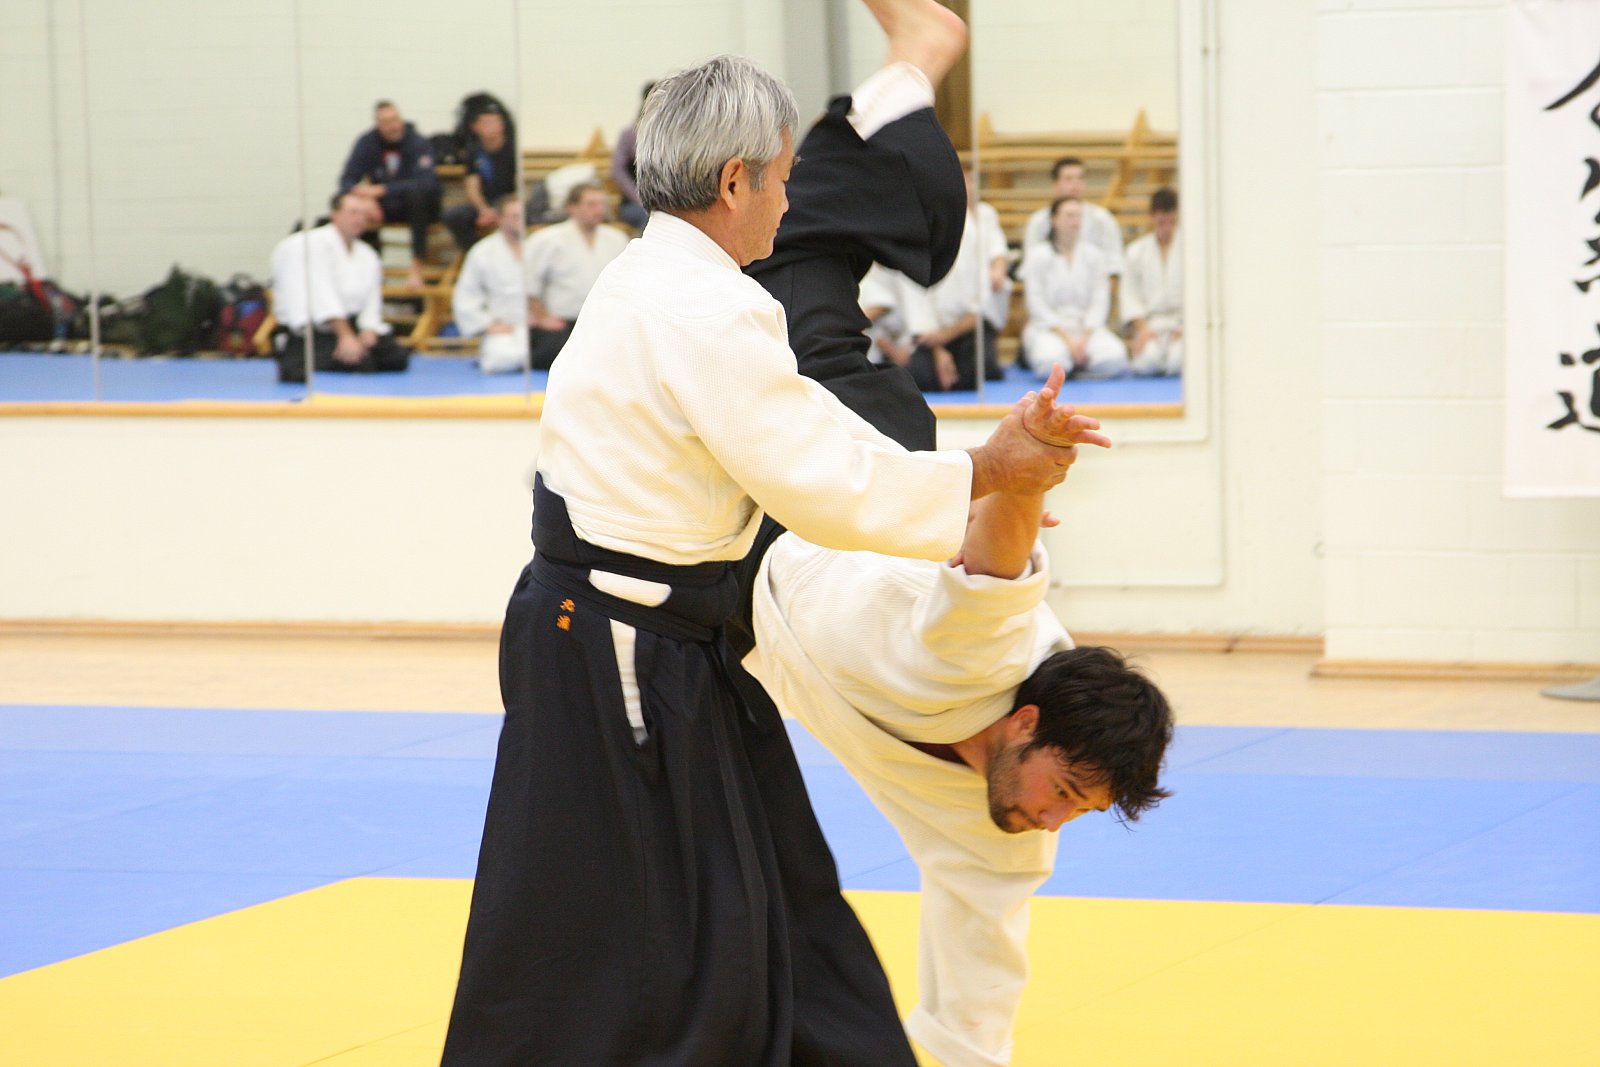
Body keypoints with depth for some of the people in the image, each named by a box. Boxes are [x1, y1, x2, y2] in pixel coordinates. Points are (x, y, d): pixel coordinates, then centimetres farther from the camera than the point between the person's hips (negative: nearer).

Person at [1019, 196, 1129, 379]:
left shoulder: (1093, 255, 8)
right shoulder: (1038, 256, 1)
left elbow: (1099, 302, 1)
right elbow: (1037, 304, -5)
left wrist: (1084, 338, -13)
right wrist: (1066, 337, -15)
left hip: (1087, 328, 3)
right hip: (1049, 328, -3)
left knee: (1114, 358, -29)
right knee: (1052, 361, -37)